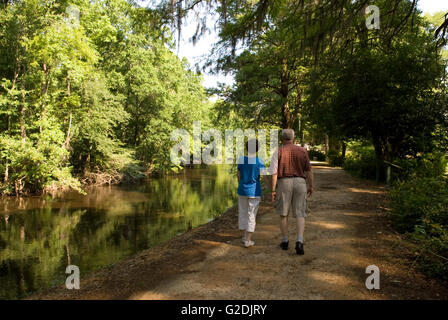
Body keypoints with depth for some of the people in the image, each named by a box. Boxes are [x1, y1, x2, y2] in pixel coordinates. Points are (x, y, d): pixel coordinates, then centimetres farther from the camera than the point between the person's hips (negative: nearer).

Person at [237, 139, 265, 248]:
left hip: (242, 191, 3)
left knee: (243, 213, 16)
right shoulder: (259, 162, -11)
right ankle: (248, 240, 7)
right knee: (252, 215, 5)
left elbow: (239, 176, 4)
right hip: (254, 192, -3)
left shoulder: (241, 160, -2)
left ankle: (244, 236, 27)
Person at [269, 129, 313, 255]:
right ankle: (299, 242, -13)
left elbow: (274, 173, -9)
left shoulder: (278, 152, -5)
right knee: (300, 215, 3)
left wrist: (273, 190, -5)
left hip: (284, 183, -1)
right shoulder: (302, 151, 2)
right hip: (300, 183, 1)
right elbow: (309, 170, 4)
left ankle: (285, 241, 20)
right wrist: (310, 186, 14)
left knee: (283, 214, 13)